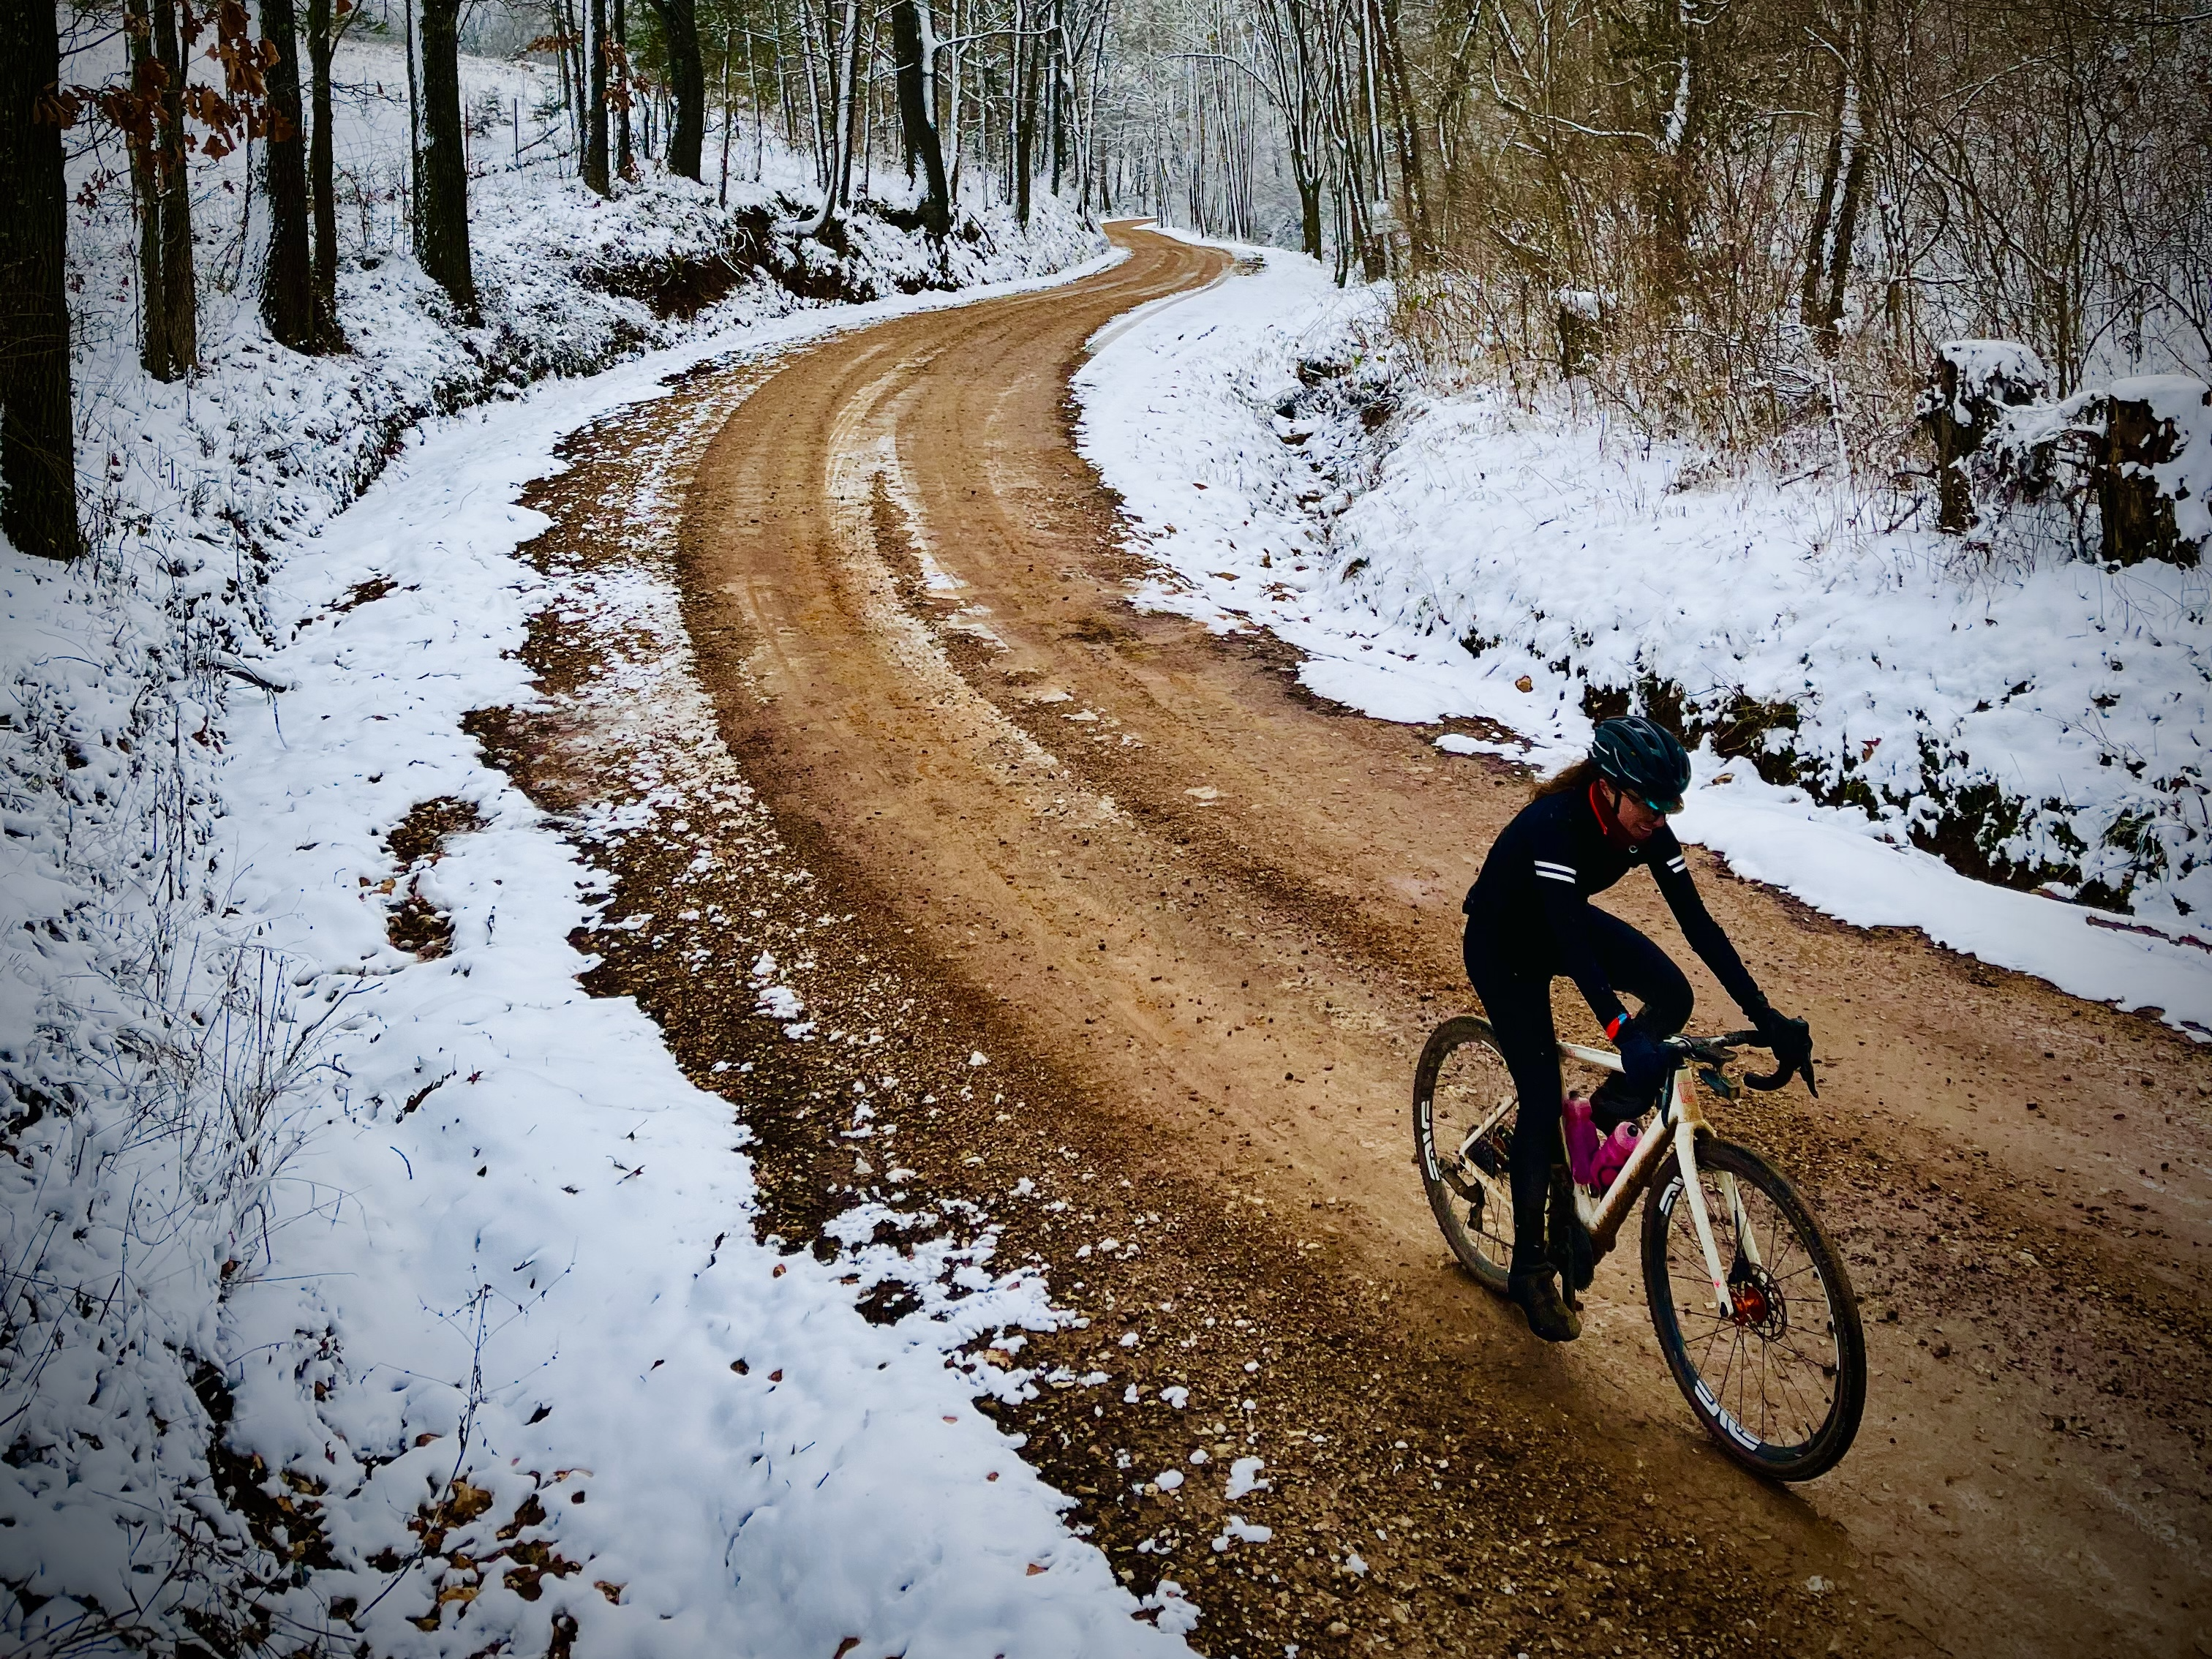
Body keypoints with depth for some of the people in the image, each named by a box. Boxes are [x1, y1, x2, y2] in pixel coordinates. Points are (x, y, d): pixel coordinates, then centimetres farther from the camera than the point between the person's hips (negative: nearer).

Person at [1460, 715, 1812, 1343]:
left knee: (1673, 996, -19)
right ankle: (1530, 1269, 7)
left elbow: (1698, 923, -18)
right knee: (1542, 1100, -8)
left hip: (1563, 925, 6)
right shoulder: (1554, 827, -37)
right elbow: (1573, 944, -45)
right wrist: (1624, 1036, -56)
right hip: (1503, 946, -6)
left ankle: (1604, 1120, 5)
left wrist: (1767, 1018, -23)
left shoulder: (1646, 829, -19)